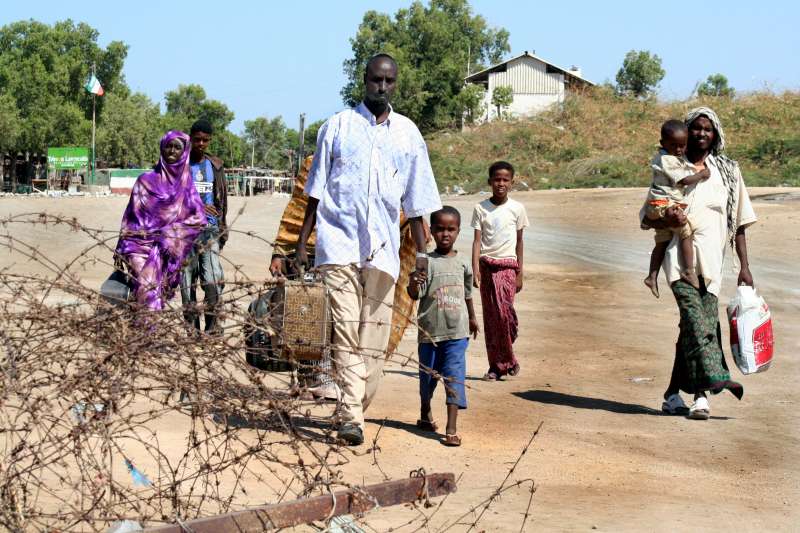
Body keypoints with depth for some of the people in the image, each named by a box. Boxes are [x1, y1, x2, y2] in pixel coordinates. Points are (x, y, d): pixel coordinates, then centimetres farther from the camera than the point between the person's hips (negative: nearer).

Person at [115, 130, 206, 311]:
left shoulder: (186, 184, 11)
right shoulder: (146, 180, 7)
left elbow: (199, 218, 2)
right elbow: (131, 216, 7)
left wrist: (168, 232, -7)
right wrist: (121, 250, 1)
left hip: (167, 249, 2)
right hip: (141, 242, -2)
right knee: (148, 289, -20)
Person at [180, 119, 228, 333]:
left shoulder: (215, 166, 15)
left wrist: (223, 227, 16)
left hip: (209, 229, 2)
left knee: (213, 279, -13)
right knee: (187, 280, 0)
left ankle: (212, 322, -2)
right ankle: (191, 324, 6)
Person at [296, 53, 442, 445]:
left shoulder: (408, 134, 12)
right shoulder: (337, 127, 6)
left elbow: (415, 202, 15)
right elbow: (315, 192, 7)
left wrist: (421, 251, 10)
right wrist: (301, 243, 2)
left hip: (383, 247, 3)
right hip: (339, 241, -3)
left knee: (375, 334, 3)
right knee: (345, 330, -12)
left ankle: (357, 408, 14)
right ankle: (351, 417, -17)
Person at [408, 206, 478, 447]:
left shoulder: (462, 263, 4)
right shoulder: (427, 262, -6)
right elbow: (415, 295, -13)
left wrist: (472, 317, 31)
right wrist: (414, 283, -35)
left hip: (457, 331, 1)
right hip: (430, 330, -1)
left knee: (454, 377, -9)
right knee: (428, 374, 16)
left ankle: (451, 429, -11)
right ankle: (425, 414, 41)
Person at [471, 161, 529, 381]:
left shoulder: (517, 208, 3)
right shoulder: (481, 208, 4)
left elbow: (519, 242, 8)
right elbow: (477, 240, 1)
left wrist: (520, 273, 6)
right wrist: (475, 269, -10)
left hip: (507, 265, -1)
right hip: (486, 265, 2)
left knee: (504, 311, -16)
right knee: (490, 317, 2)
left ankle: (507, 360, 1)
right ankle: (496, 365, 9)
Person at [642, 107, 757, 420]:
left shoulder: (727, 171, 16)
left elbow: (739, 223, 15)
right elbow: (645, 218, 12)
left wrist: (744, 266, 7)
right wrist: (666, 220, -11)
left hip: (712, 259, 2)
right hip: (679, 253, -2)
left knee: (694, 326, -2)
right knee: (695, 315, -24)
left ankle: (674, 393, 7)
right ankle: (715, 378, -37)